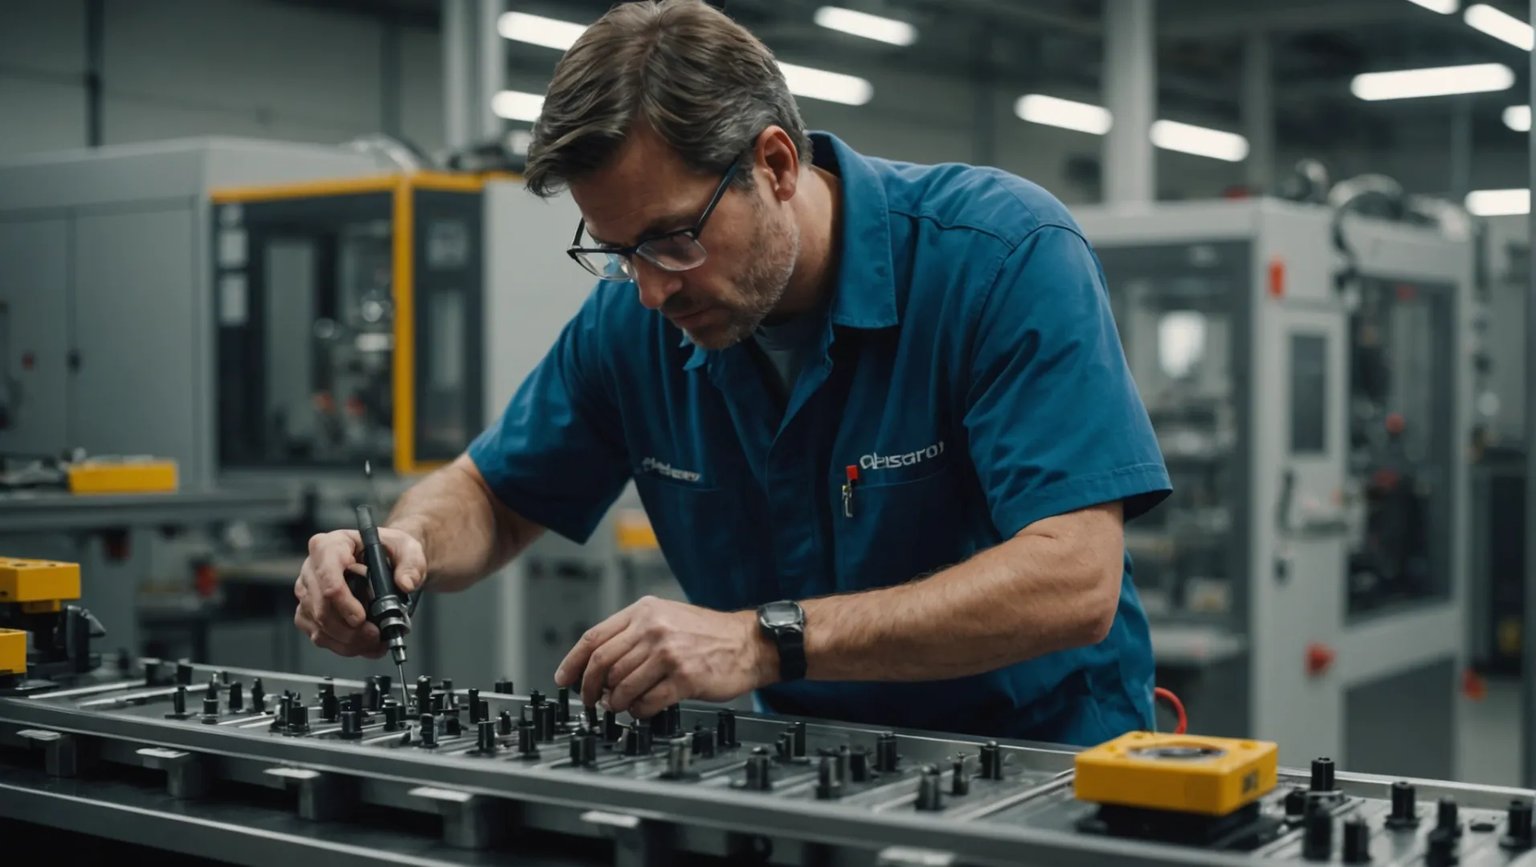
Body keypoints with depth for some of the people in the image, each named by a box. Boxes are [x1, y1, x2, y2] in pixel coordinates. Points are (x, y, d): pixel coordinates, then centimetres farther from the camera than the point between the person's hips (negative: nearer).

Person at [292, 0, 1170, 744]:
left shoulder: (1006, 253, -19)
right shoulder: (633, 321, -4)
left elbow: (1073, 581, -27)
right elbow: (491, 494, 11)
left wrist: (765, 642, -33)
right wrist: (405, 542, -13)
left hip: (1041, 762, -3)